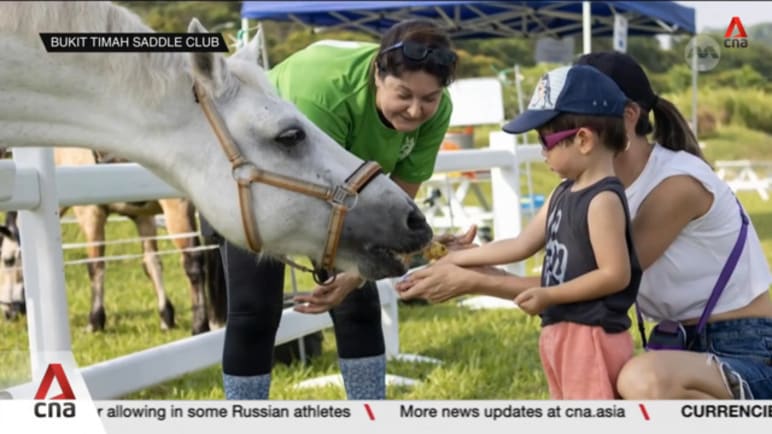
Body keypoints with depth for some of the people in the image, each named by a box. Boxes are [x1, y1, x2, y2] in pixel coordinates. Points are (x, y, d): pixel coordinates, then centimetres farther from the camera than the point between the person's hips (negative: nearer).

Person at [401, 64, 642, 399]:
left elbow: (615, 274, -22)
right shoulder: (564, 193, 10)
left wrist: (549, 295, -20)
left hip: (592, 338, -10)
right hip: (561, 334, 10)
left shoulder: (603, 199, -18)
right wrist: (453, 260, 15)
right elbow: (521, 245, 15)